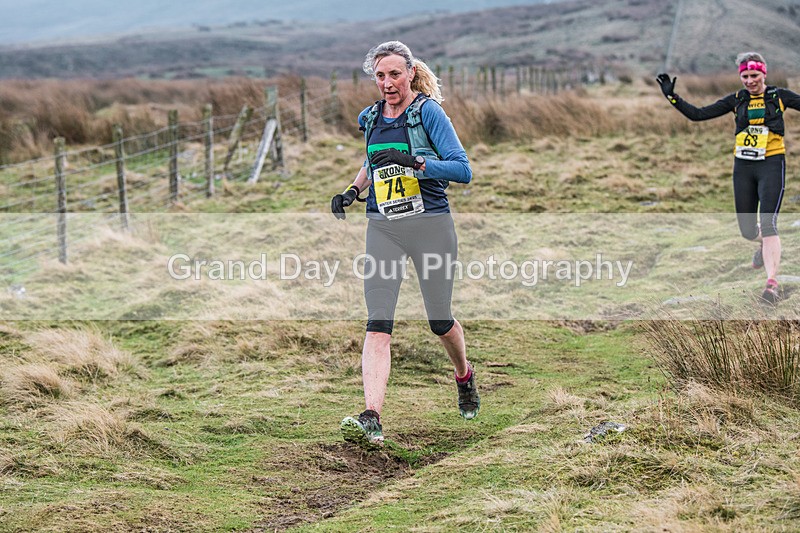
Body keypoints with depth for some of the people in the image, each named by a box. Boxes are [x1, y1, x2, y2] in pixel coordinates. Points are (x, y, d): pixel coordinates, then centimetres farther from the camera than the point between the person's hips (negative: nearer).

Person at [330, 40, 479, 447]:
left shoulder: (428, 112, -6)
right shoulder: (371, 119, 11)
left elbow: (463, 170, -13)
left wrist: (415, 161, -27)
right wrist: (351, 191, 14)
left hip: (430, 223, -4)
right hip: (383, 228, 4)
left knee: (440, 321, 8)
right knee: (377, 325, -11)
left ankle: (464, 376, 41)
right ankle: (371, 419, -20)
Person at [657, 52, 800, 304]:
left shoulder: (779, 96, 1)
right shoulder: (737, 100, 7)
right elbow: (698, 114, 7)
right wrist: (672, 97, 0)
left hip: (772, 164, -3)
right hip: (743, 167, 3)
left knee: (768, 224, -18)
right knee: (747, 230, 8)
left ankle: (772, 284, -20)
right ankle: (765, 245, 45)